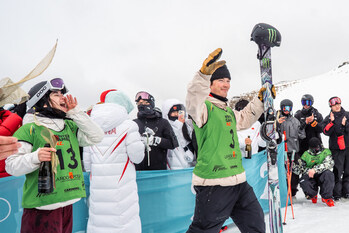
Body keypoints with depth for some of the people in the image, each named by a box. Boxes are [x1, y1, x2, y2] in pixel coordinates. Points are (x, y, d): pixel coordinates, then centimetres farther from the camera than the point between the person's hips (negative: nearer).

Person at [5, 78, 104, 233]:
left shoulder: (71, 126, 14)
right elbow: (11, 165, -8)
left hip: (67, 202, 6)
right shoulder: (29, 128, -6)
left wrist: (76, 112, 2)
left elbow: (96, 136, 5)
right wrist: (35, 157, -28)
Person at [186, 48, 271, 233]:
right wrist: (204, 73, -47)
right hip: (213, 184, -8)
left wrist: (260, 100, 27)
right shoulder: (204, 107, -9)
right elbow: (193, 101, -32)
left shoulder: (228, 112, 19)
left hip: (238, 181, 9)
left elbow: (244, 119, 38)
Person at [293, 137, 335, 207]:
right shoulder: (306, 154, 11)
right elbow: (297, 168, 7)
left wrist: (315, 169, -27)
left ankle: (327, 197, -19)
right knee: (303, 182, -30)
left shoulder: (326, 152, 4)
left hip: (321, 176, -1)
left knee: (328, 174, -33)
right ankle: (313, 194, 5)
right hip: (310, 178, 1)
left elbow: (329, 163, -16)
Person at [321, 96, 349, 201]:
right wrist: (332, 122, -19)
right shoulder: (328, 118, 5)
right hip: (336, 149, -2)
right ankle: (336, 193, 3)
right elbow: (326, 132, -9)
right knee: (337, 172, -5)